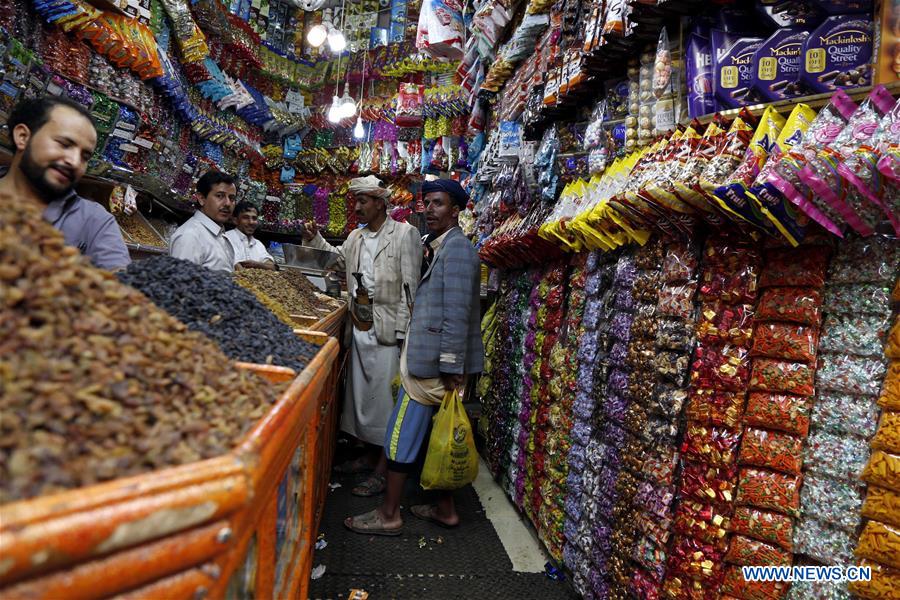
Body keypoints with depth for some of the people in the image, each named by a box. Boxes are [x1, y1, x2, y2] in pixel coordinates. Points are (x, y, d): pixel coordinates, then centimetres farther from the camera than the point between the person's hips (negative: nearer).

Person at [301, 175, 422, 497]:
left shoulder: (405, 234, -8)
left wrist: (403, 331, -16)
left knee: (384, 396, -2)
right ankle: (370, 454, 32)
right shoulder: (355, 237, 12)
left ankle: (383, 469, 10)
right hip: (360, 326, 7)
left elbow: (410, 285, -12)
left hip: (387, 329, -7)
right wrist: (316, 240, 17)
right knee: (361, 393, 15)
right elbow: (341, 259, 32)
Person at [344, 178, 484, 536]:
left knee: (402, 436, 0)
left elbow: (456, 314, -20)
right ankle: (445, 509, 27)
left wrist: (451, 369, -21)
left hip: (432, 361, -10)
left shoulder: (455, 248, -14)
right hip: (438, 360, 10)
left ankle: (388, 515, 12)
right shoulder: (445, 247, 17)